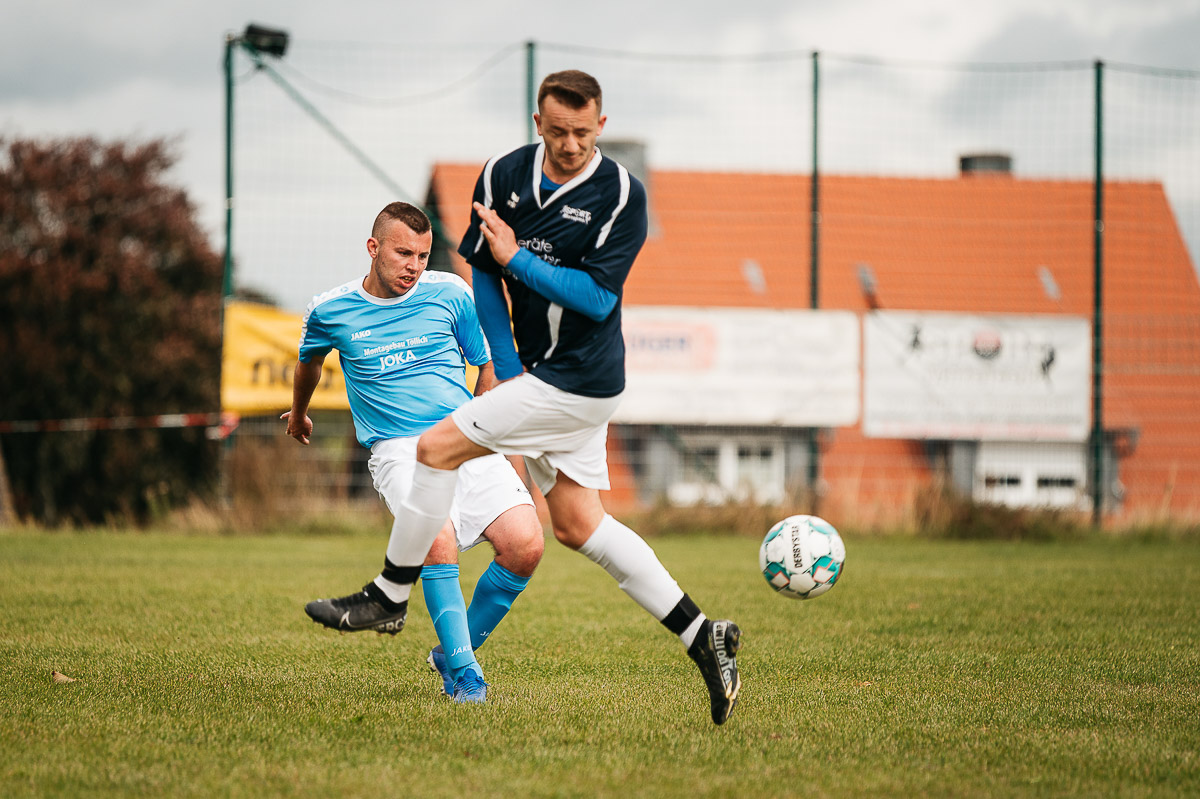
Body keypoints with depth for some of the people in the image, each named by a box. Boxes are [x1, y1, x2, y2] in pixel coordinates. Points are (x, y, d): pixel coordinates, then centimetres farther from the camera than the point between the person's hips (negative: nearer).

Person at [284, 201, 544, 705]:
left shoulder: (450, 294, 6)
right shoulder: (331, 311, 5)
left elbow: (489, 364, 21)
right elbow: (309, 361, 29)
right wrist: (298, 414, 44)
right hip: (398, 449, -2)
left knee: (525, 546, -18)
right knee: (439, 540, -32)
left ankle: (454, 652, 4)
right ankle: (464, 675, -21)